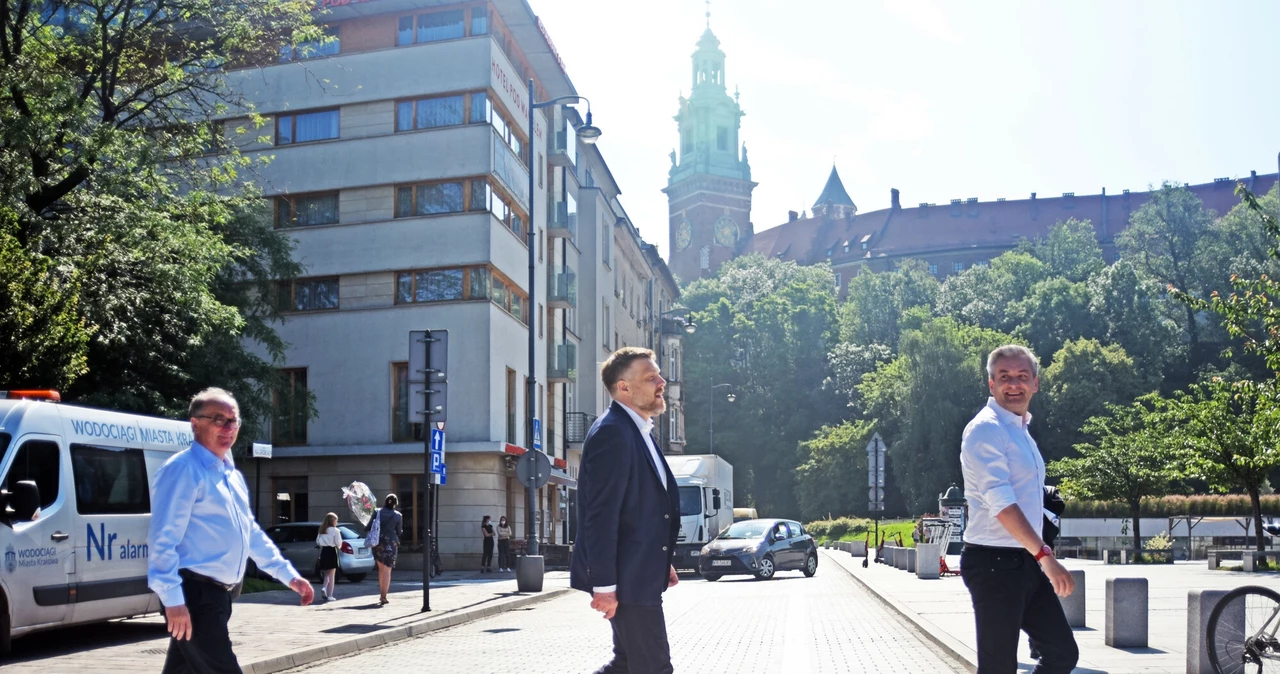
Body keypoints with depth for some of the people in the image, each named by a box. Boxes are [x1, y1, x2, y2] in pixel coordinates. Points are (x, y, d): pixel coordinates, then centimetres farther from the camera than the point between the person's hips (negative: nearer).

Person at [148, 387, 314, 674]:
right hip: (193, 594, -9)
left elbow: (252, 533, 26)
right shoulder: (183, 470, -11)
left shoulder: (232, 475, 17)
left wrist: (289, 575, 23)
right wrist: (173, 599, -25)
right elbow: (163, 539, -18)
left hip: (218, 594, 9)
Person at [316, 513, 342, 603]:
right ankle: (329, 595, -1)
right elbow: (338, 543, -11)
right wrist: (338, 545, 9)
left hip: (323, 552, 5)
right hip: (331, 552, -5)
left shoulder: (322, 530, 10)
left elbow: (318, 542, 9)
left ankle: (323, 588, -8)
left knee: (327, 574, 17)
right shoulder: (335, 530, -8)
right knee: (331, 576, 1)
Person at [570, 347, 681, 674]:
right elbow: (600, 516, -22)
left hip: (640, 575, 10)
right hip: (626, 578, -10)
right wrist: (604, 585, -24)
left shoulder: (640, 432, 14)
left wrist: (661, 562, 18)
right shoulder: (612, 432, -18)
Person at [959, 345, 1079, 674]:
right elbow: (1001, 504, -23)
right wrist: (1046, 555, -25)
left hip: (1026, 563, 9)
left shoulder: (1022, 431, 16)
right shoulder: (986, 430, -14)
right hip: (994, 563, -9)